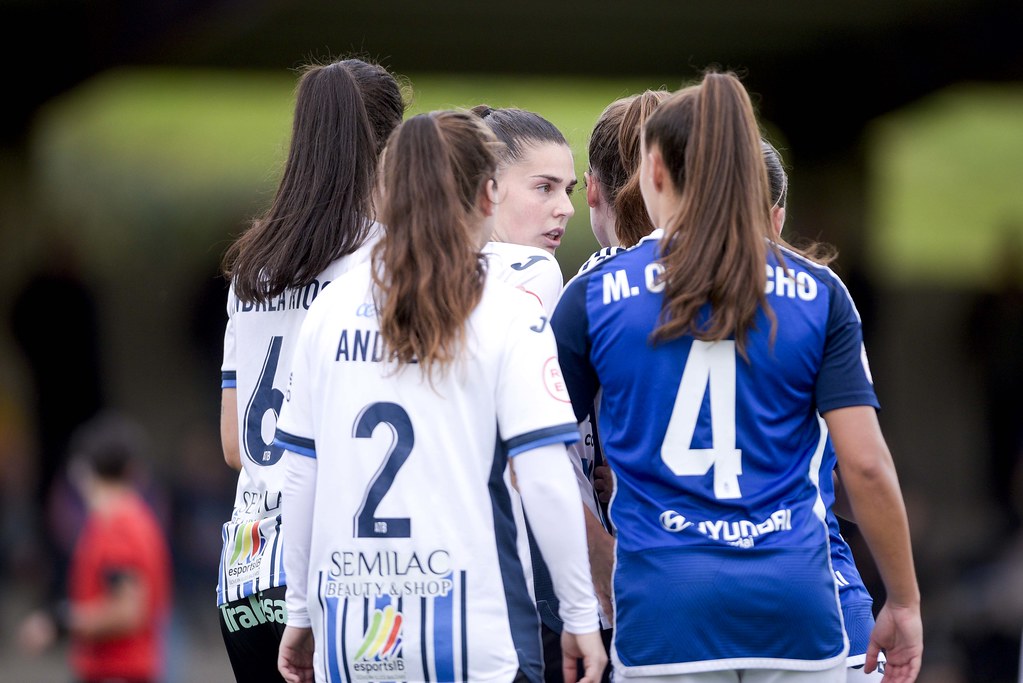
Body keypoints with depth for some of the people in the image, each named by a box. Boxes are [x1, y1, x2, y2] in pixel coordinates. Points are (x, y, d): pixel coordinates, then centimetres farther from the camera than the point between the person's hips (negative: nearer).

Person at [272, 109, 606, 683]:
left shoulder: (331, 309, 7)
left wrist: (301, 613, 17)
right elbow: (545, 479, -9)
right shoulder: (509, 315, -4)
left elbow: (301, 476, 9)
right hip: (473, 633, -4)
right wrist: (581, 617, -1)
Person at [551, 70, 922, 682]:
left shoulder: (594, 296, 2)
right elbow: (866, 464, -1)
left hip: (665, 606, -1)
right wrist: (905, 603, 9)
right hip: (795, 605, 1)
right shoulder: (819, 293, 3)